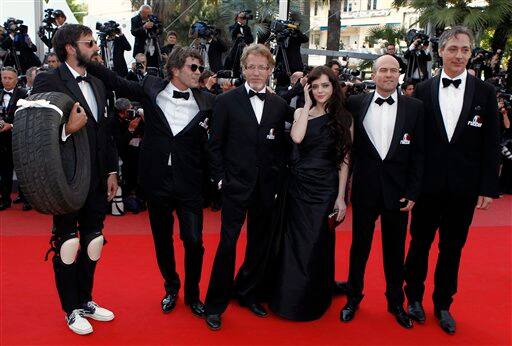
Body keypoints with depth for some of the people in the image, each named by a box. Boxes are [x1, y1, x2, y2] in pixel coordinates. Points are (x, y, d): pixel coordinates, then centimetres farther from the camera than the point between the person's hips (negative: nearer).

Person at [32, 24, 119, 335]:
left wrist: (112, 171, 11)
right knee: (67, 242, 8)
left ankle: (86, 300, 33)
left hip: (97, 180, 7)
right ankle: (72, 310, 24)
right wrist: (67, 129, -30)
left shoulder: (97, 84, 12)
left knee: (92, 241, 15)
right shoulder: (48, 82, -10)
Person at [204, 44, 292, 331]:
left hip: (266, 188, 4)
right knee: (228, 243, -2)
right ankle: (215, 304, 13)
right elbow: (215, 145, -1)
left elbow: (281, 145, 9)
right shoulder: (226, 101, -2)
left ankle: (248, 293, 33)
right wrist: (220, 178, -5)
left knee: (260, 243, 13)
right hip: (236, 185, -3)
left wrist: (278, 177, 2)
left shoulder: (279, 105, 6)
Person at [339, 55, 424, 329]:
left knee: (395, 250, 12)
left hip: (398, 190, 0)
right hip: (365, 189, 0)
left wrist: (412, 192, -4)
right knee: (359, 245, 12)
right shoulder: (357, 104, 0)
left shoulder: (414, 107, 0)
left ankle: (396, 302, 30)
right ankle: (354, 297, 30)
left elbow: (418, 153, -1)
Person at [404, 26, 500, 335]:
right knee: (419, 242, 12)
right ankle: (415, 297, 32)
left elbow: (491, 144, 0)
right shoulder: (423, 91, -1)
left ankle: (443, 304, 30)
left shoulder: (485, 92, 0)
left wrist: (488, 187, -3)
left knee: (453, 248, 12)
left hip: (465, 187, 1)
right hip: (429, 184, 0)